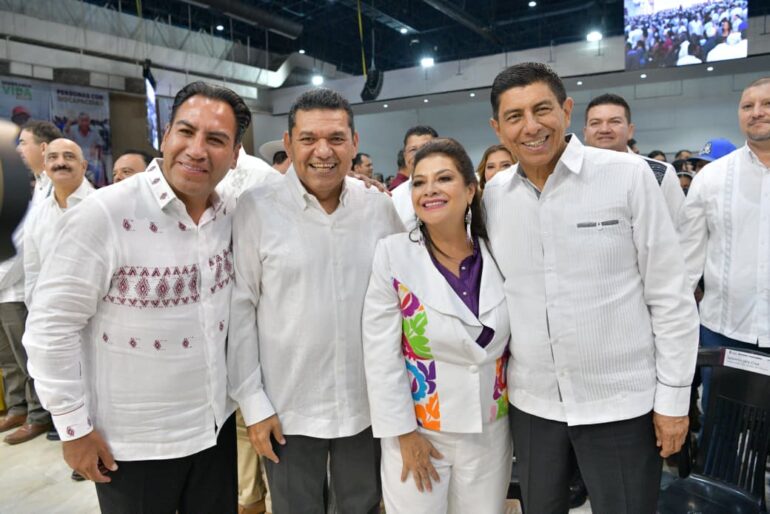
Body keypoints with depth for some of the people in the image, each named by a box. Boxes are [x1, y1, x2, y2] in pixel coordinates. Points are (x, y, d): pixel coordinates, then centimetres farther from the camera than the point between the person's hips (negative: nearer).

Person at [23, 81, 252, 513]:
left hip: (216, 424, 5)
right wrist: (74, 426, -10)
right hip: (132, 442, -4)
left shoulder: (231, 215, -5)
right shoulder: (104, 215, -20)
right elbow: (51, 326, -14)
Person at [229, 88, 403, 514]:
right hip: (287, 409, -2)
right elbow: (238, 309, -7)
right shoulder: (255, 208, -10)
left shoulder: (380, 207, -3)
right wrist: (252, 402, -7)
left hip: (368, 404, 3)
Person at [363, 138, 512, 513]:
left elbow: (516, 341, 7)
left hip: (491, 431, 3)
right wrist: (403, 433, -10)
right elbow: (381, 355, -11)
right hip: (418, 431, -3)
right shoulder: (393, 254, -13)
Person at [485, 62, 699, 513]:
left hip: (621, 402, -3)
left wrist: (674, 396, -6)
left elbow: (670, 296, -7)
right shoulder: (493, 196, -1)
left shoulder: (629, 175, -10)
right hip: (531, 401, 3)